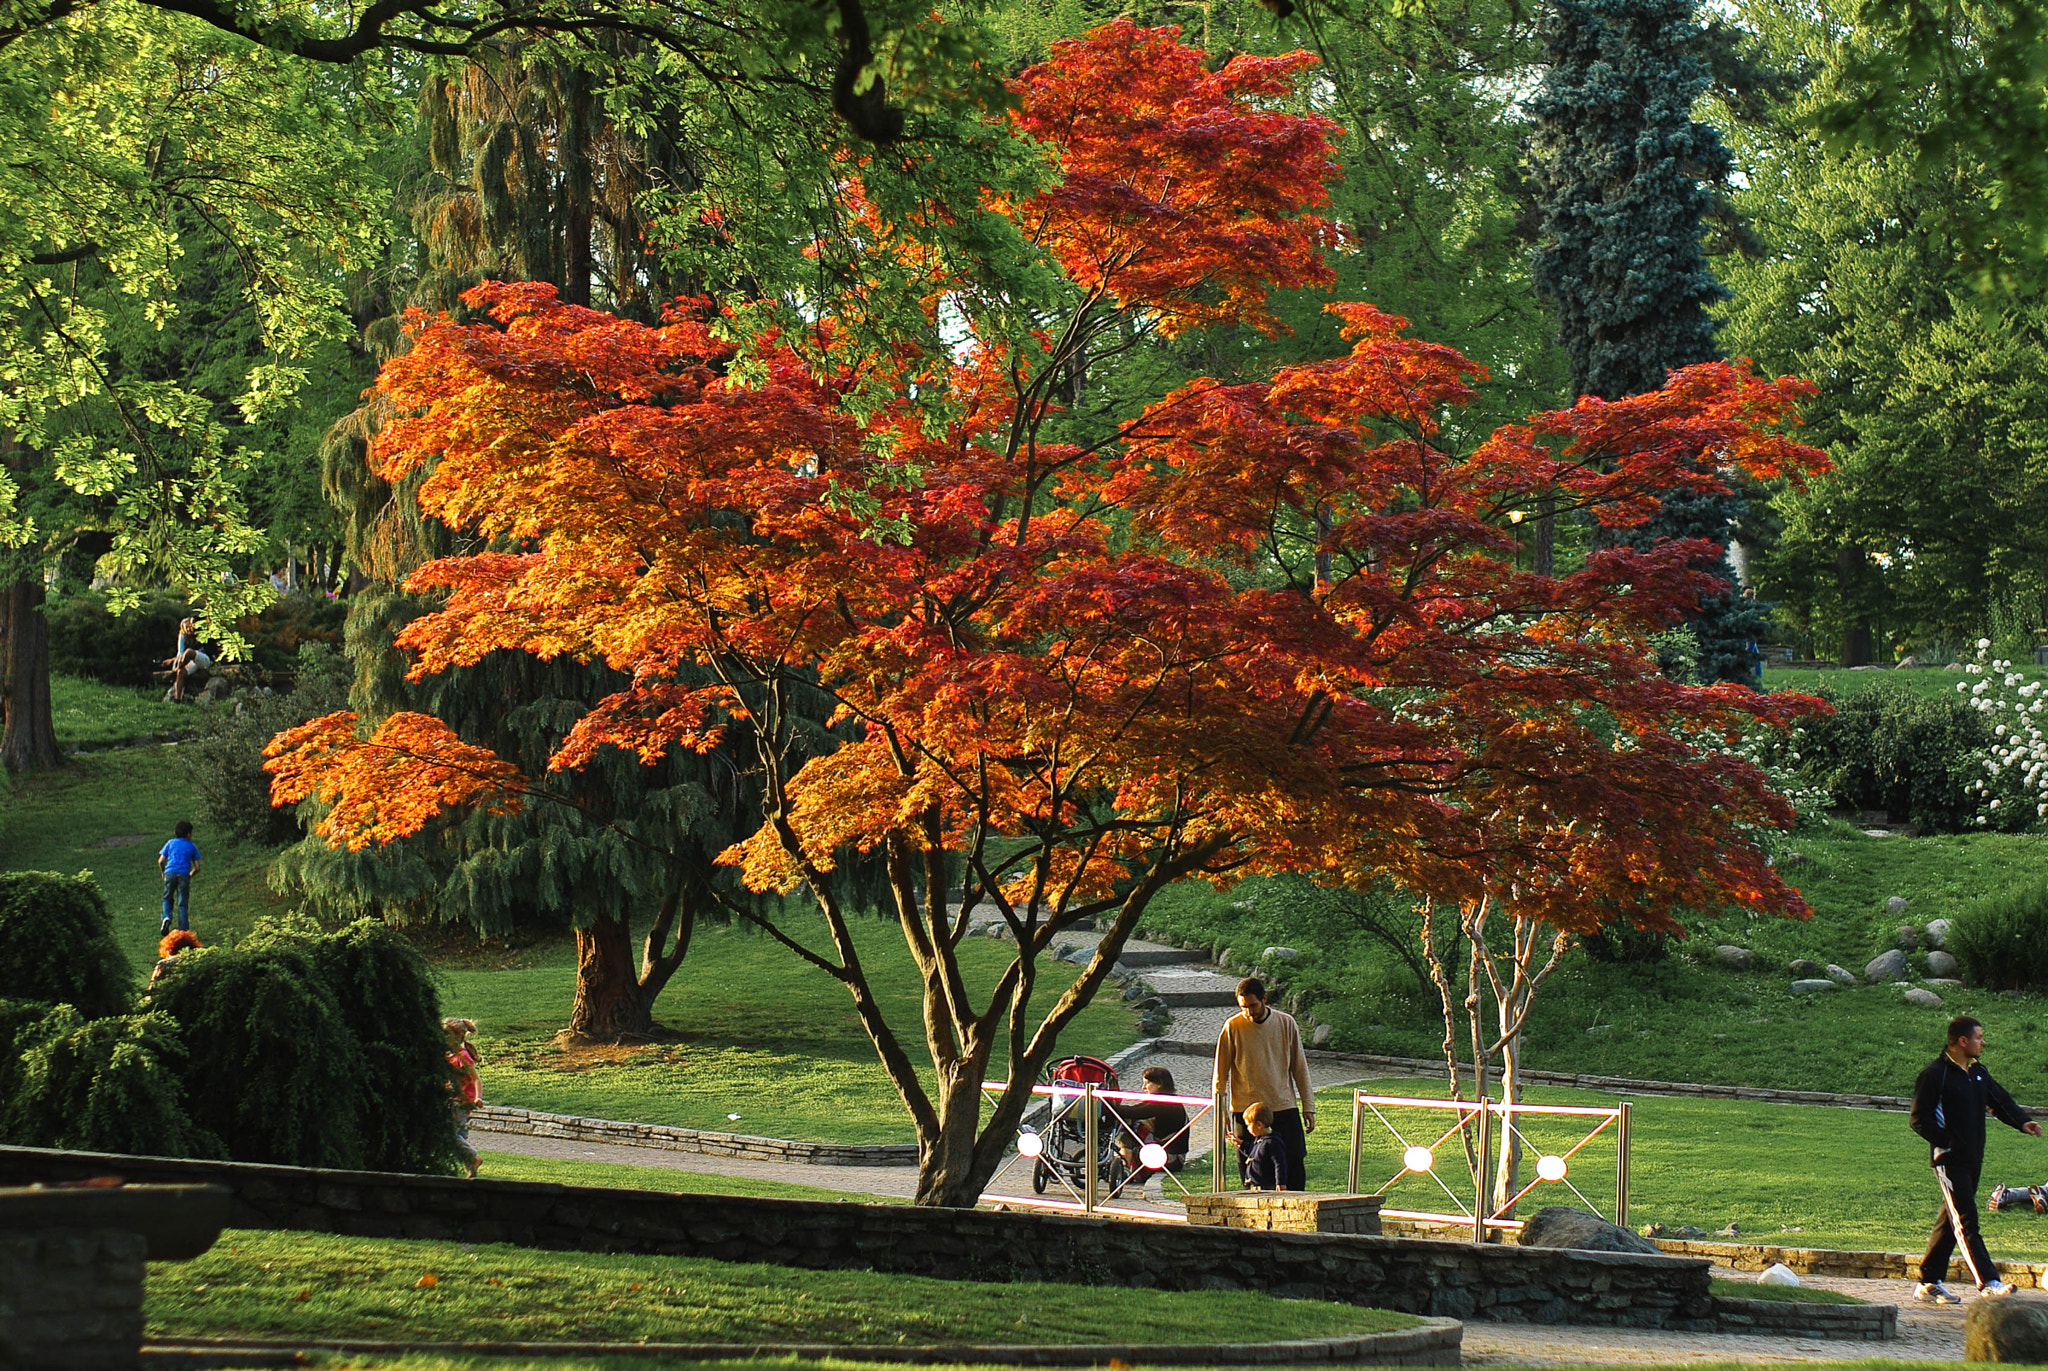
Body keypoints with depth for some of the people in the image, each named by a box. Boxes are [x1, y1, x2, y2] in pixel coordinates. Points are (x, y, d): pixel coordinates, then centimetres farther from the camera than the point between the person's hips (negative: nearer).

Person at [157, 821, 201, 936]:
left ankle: (166, 917, -8)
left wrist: (163, 872, 24)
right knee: (183, 903, 4)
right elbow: (197, 867, 10)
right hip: (184, 874, -1)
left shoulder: (170, 843, 15)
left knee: (167, 898, 19)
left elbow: (160, 861, 8)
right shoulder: (192, 846, 14)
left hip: (170, 873, 1)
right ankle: (183, 930, 0)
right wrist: (191, 874, 28)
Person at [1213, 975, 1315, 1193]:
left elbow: (1299, 1067, 11)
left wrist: (1308, 1106, 8)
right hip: (1245, 1109, -2)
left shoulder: (1286, 1023, 4)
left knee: (1295, 1166, -2)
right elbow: (1221, 1073, 4)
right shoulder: (1233, 1027, -2)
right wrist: (1219, 1111, -1)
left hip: (1284, 1107, 2)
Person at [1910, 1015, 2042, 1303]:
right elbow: (1920, 1120, -11)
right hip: (1949, 1160, -8)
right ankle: (1988, 1282, -21)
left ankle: (1929, 1282, 18)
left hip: (1972, 1160, 8)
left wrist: (2022, 1122, -8)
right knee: (1965, 1221, -13)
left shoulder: (1978, 1073, 14)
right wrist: (1947, 1142, -21)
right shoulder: (1935, 1075, -10)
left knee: (1951, 1221, 11)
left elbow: (1999, 1101, 11)